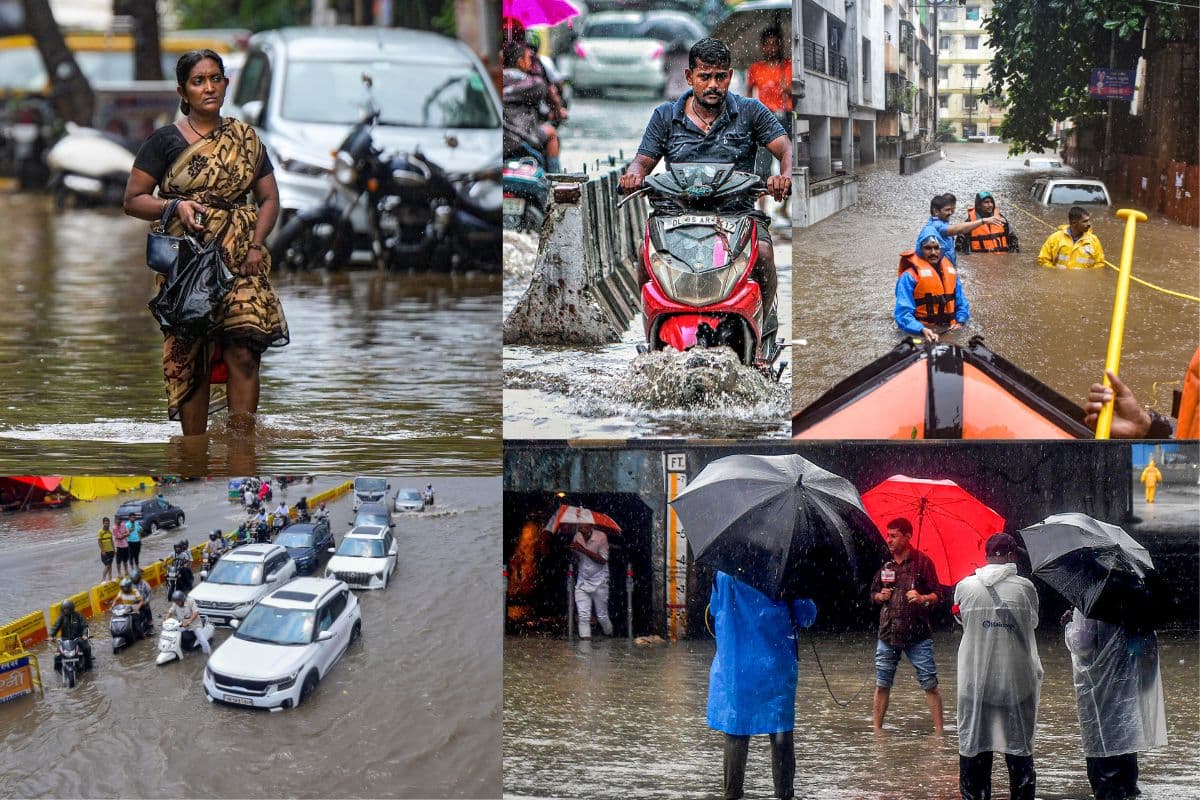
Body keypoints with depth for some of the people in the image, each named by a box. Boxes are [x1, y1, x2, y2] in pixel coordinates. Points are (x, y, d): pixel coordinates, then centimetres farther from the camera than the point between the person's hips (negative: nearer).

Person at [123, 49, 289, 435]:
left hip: (240, 260, 2)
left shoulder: (245, 138, 12)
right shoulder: (165, 140, 4)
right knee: (190, 358, -4)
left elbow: (269, 198, 14)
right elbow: (133, 200, 4)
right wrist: (175, 207, -15)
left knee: (243, 351, -13)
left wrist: (256, 245, -3)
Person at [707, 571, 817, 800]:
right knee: (782, 734, 7)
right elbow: (807, 616, -6)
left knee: (735, 733, 9)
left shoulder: (724, 574, -3)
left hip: (733, 667, 2)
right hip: (775, 667, -2)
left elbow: (714, 611, 12)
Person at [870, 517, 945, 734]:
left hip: (917, 634, -4)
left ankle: (939, 733, 0)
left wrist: (923, 598, -24)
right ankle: (877, 731, 12)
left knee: (930, 684, -4)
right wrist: (880, 596, -2)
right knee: (882, 684, 5)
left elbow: (937, 595, -3)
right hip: (888, 633, 4)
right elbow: (873, 593, 21)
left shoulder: (922, 562, -2)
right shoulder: (885, 565, 11)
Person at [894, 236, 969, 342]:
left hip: (950, 331, 5)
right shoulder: (909, 276, -5)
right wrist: (922, 330, -29)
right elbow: (903, 312, -13)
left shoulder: (951, 271, 15)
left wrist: (960, 322, 1)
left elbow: (961, 303, 22)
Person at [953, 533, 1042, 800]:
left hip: (975, 681, 1)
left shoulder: (965, 587, -4)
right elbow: (1032, 623, 6)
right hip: (1016, 678, -1)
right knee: (1019, 748, 7)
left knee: (973, 747, 7)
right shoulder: (1024, 587, -7)